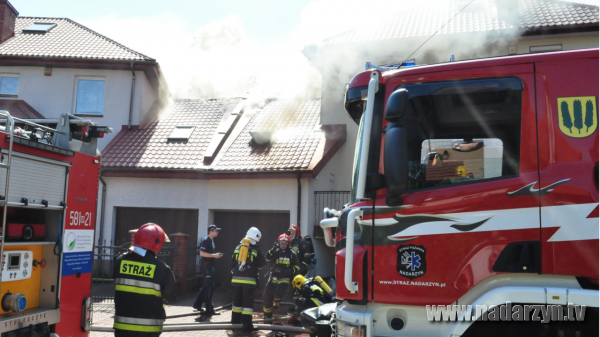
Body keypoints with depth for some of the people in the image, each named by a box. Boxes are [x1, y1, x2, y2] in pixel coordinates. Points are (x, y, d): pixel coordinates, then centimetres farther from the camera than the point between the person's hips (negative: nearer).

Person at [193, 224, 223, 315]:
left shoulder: (211, 240, 15)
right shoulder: (206, 240, -14)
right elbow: (202, 253, -21)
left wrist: (216, 255, 9)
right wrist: (214, 255, -20)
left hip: (210, 266, 10)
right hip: (206, 266, -10)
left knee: (206, 286, 16)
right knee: (209, 287, -7)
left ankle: (197, 304, 27)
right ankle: (209, 310, -2)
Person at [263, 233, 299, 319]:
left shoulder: (292, 254, 3)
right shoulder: (275, 252, 6)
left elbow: (296, 266, 7)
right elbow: (268, 259, -11)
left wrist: (290, 271, -11)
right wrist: (273, 250, -23)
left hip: (284, 279, -2)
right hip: (273, 277, 2)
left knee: (277, 293, -26)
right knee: (267, 297, -1)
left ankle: (276, 304, 10)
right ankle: (267, 317, 17)